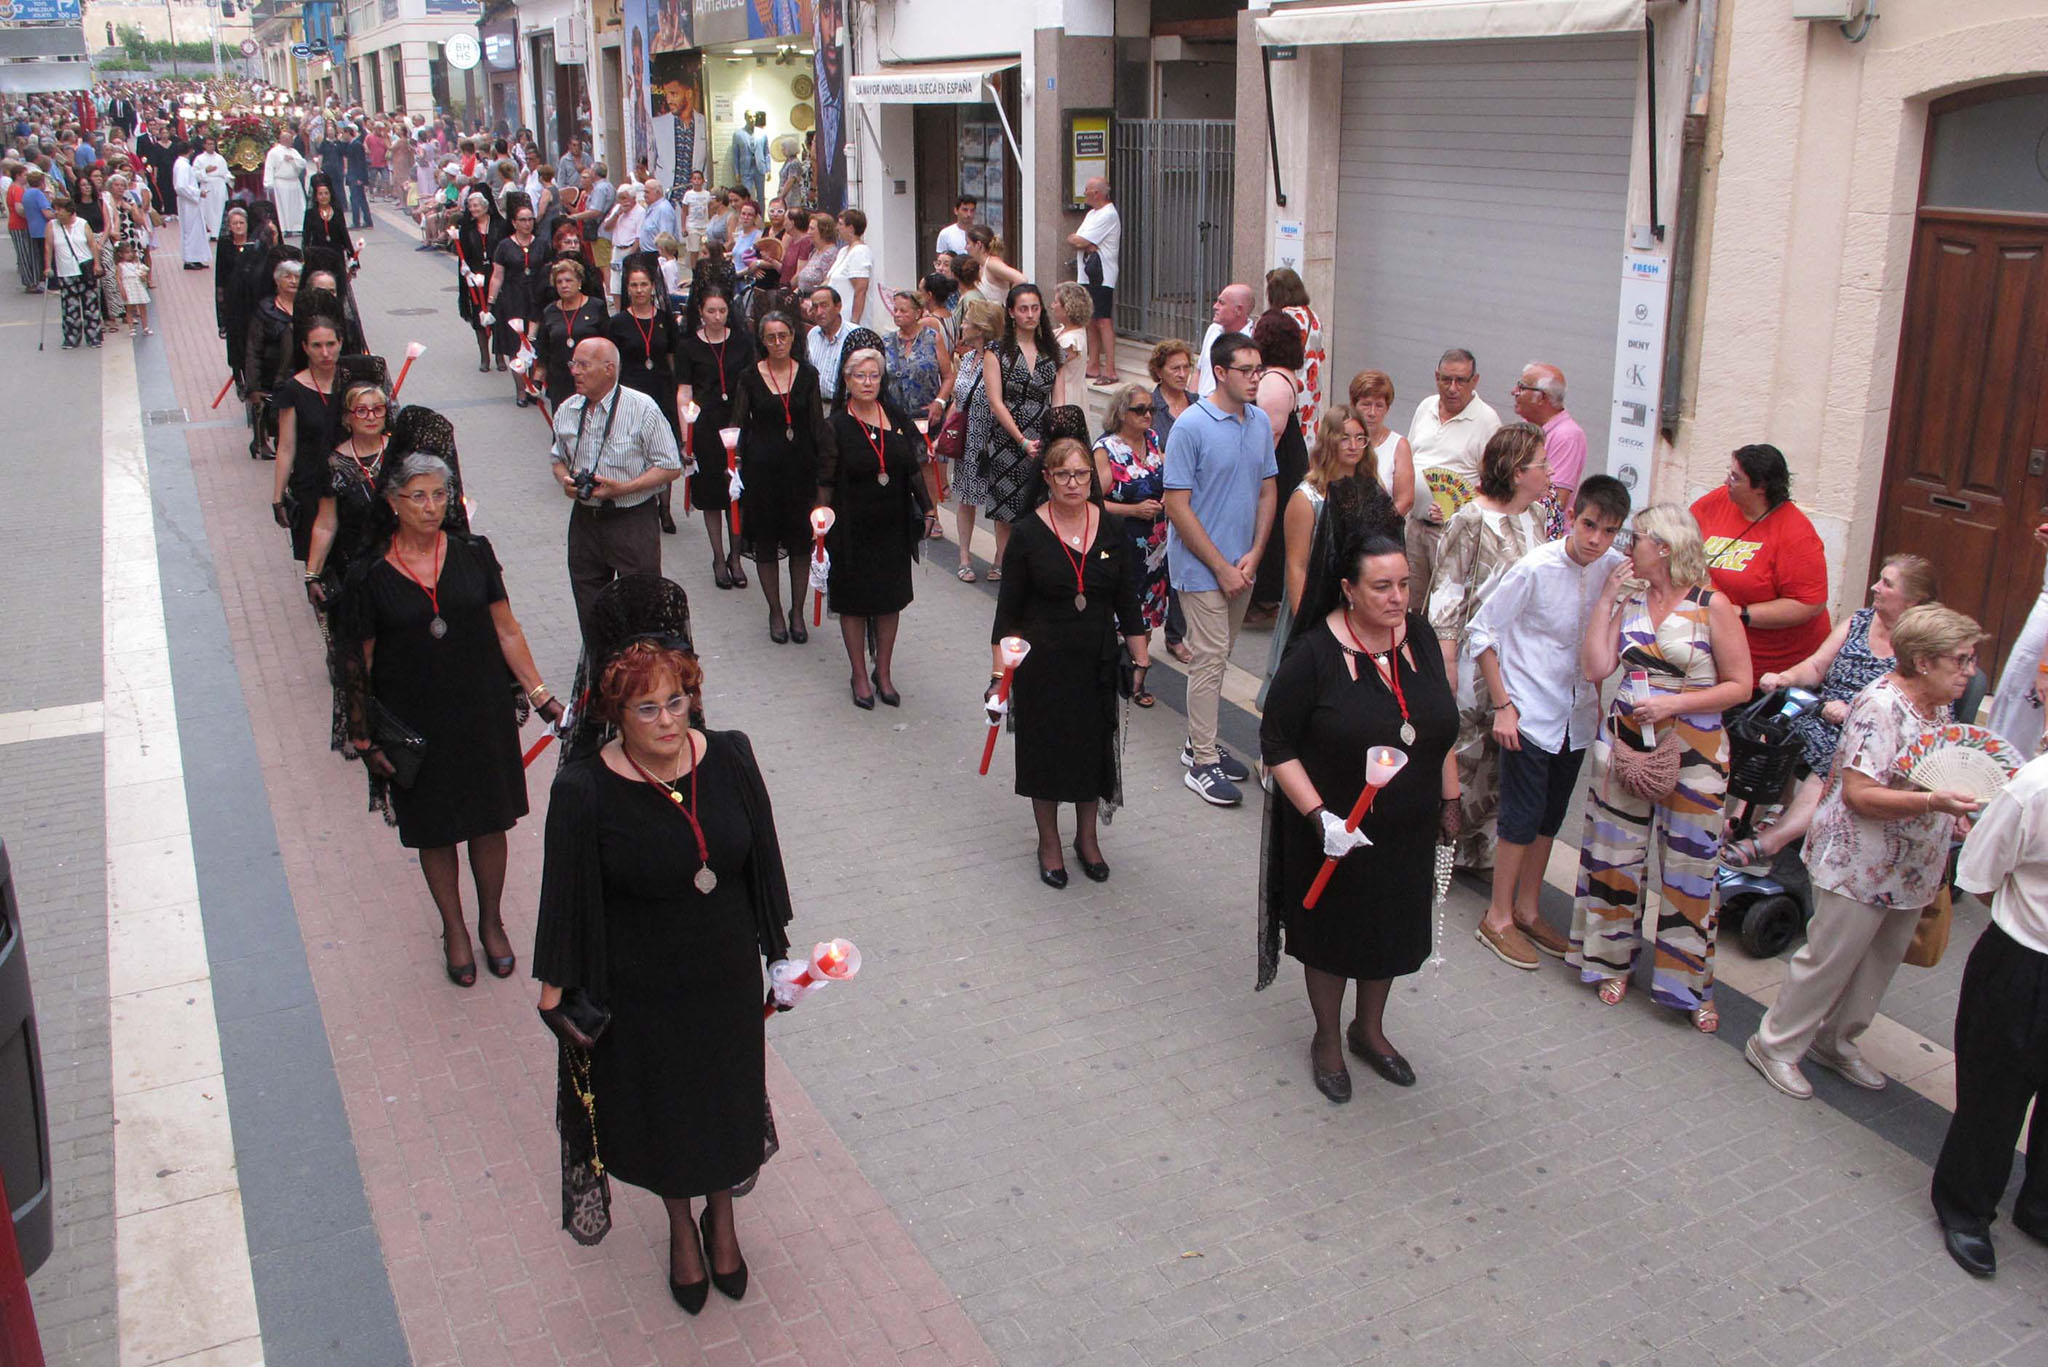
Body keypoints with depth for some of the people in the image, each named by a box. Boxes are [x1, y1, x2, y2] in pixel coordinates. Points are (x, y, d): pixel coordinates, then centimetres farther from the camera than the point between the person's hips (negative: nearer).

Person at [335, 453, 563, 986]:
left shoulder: (473, 555, -2)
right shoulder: (370, 576, -7)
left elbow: (507, 631, 2)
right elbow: (359, 666, -3)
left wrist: (541, 696, -2)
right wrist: (365, 739, -4)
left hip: (483, 714, 1)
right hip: (415, 725, -1)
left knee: (489, 822, 11)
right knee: (435, 831, 11)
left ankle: (491, 923, 32)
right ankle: (454, 931, 32)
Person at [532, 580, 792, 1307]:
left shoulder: (729, 758, -13)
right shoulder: (584, 790, -22)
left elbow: (762, 859, -1)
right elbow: (567, 894, -11)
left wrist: (777, 948, 7)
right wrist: (556, 988, -3)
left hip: (727, 975, 3)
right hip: (640, 991, -2)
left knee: (728, 1097, 21)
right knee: (660, 1111, 18)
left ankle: (721, 1216, 50)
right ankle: (681, 1227, 47)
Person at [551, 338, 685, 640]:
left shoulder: (642, 409, -12)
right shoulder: (567, 410, 4)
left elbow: (671, 467, -10)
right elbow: (558, 458, 20)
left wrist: (623, 488, -20)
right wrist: (564, 479, -5)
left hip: (633, 522, -5)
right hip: (585, 520, 5)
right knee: (588, 606, 15)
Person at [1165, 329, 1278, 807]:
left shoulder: (1261, 422, 5)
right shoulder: (1190, 426, -15)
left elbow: (1268, 490, 10)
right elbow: (1177, 504, -16)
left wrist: (1254, 554, -3)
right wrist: (1221, 566, -16)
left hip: (1242, 565, 6)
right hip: (1201, 566, -6)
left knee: (1219, 655, 15)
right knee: (1210, 657, -5)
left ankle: (1200, 743, 29)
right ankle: (1202, 764, 3)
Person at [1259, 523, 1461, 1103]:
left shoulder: (1420, 636, -4)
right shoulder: (1315, 653, -20)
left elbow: (1442, 726, 10)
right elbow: (1277, 745, -17)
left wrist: (1449, 799, 12)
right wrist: (1319, 816, -24)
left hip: (1407, 831, 5)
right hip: (1334, 832, -5)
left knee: (1391, 929, 20)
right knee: (1331, 934, 14)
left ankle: (1369, 1030, 44)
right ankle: (1327, 1040, 36)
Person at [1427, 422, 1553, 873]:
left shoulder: (1533, 523, 8)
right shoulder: (1470, 522, -12)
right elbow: (1446, 595, -12)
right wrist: (1445, 663, -14)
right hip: (1472, 661, -7)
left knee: (1497, 761, 12)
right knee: (1457, 755, 1)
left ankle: (1476, 847, 24)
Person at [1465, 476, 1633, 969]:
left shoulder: (1615, 569, -4)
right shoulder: (1536, 568, -18)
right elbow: (1480, 632, -11)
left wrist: (1597, 699, 9)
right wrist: (1503, 704, -12)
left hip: (1578, 716, 5)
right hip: (1530, 713, -5)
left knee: (1551, 816, 14)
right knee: (1523, 815, -1)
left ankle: (1526, 910, 30)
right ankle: (1497, 918, 15)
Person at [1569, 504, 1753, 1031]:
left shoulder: (1712, 606, -8)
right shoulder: (1629, 599, 4)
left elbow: (1739, 685, -7)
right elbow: (1596, 668, -4)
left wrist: (1674, 703, -17)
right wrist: (1607, 600, -5)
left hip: (1691, 748, -4)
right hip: (1625, 741, 4)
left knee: (1689, 865, 3)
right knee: (1615, 854, 11)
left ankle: (1691, 984, 17)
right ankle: (1613, 961, 29)